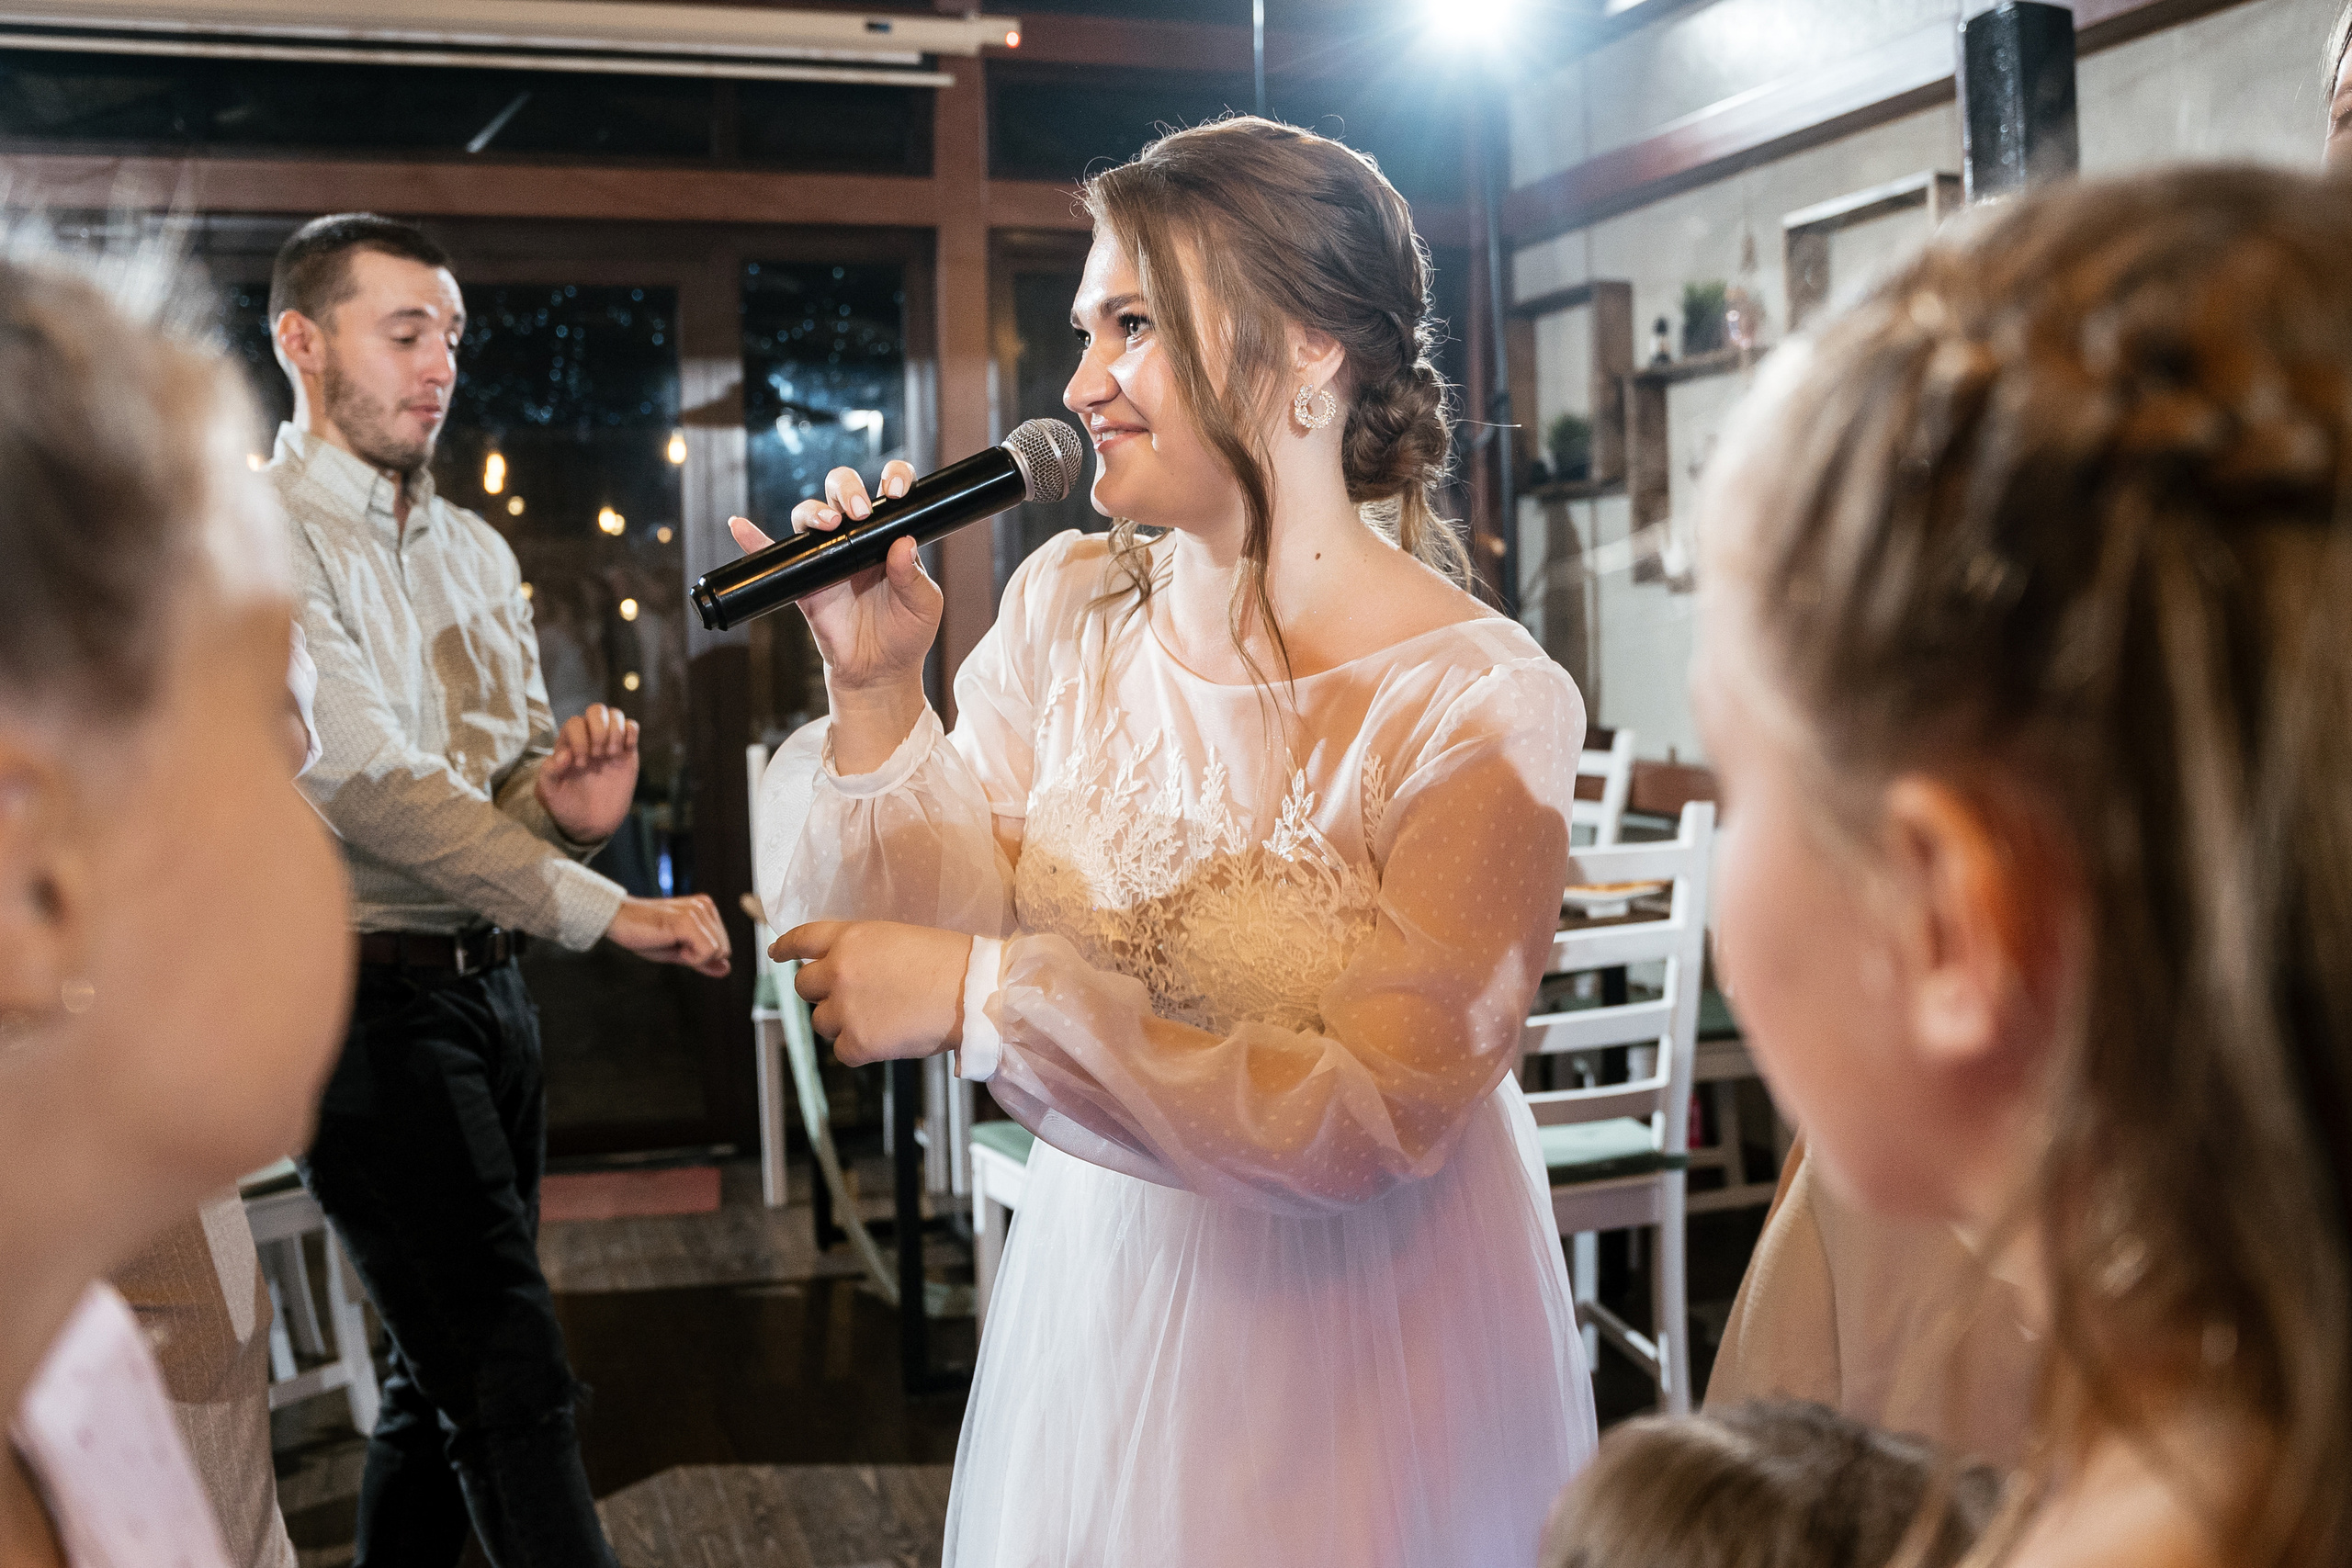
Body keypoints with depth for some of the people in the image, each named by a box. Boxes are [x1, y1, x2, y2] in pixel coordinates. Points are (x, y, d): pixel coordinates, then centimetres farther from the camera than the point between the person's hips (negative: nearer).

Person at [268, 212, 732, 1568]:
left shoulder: (477, 550, 14)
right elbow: (366, 782, -21)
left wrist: (565, 800, -8)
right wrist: (607, 909, -25)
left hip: (489, 985, 8)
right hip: (365, 998, -7)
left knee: (450, 1367, 14)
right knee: (513, 1381, -9)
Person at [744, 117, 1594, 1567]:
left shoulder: (1479, 704, -21)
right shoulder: (1067, 608, -6)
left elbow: (1377, 1110, -24)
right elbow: (960, 911, -3)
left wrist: (984, 997, -26)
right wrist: (878, 695, -18)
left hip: (1364, 1350, -4)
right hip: (1101, 1298, 5)